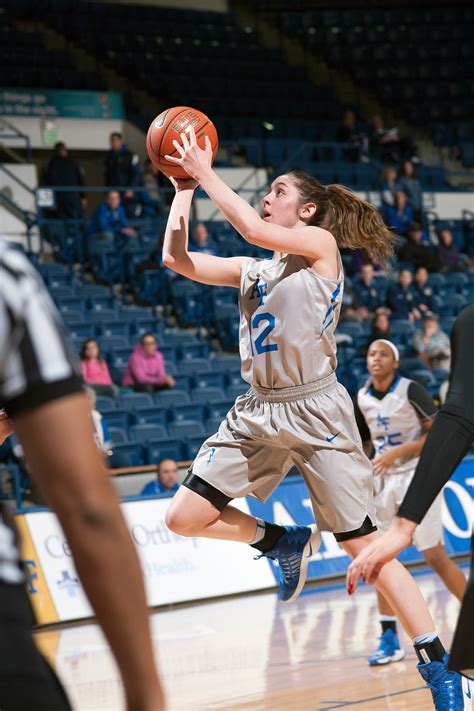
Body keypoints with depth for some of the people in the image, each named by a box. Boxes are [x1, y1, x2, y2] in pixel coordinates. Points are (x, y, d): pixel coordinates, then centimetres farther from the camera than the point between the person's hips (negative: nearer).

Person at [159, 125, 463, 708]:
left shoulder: (319, 245, -2)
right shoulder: (251, 270, 16)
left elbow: (254, 230, -18)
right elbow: (177, 259, 12)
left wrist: (206, 173, -10)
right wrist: (184, 189, 12)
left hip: (315, 412, -7)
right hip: (256, 414, 7)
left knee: (366, 546, -7)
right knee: (184, 517, -5)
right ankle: (284, 544, 17)